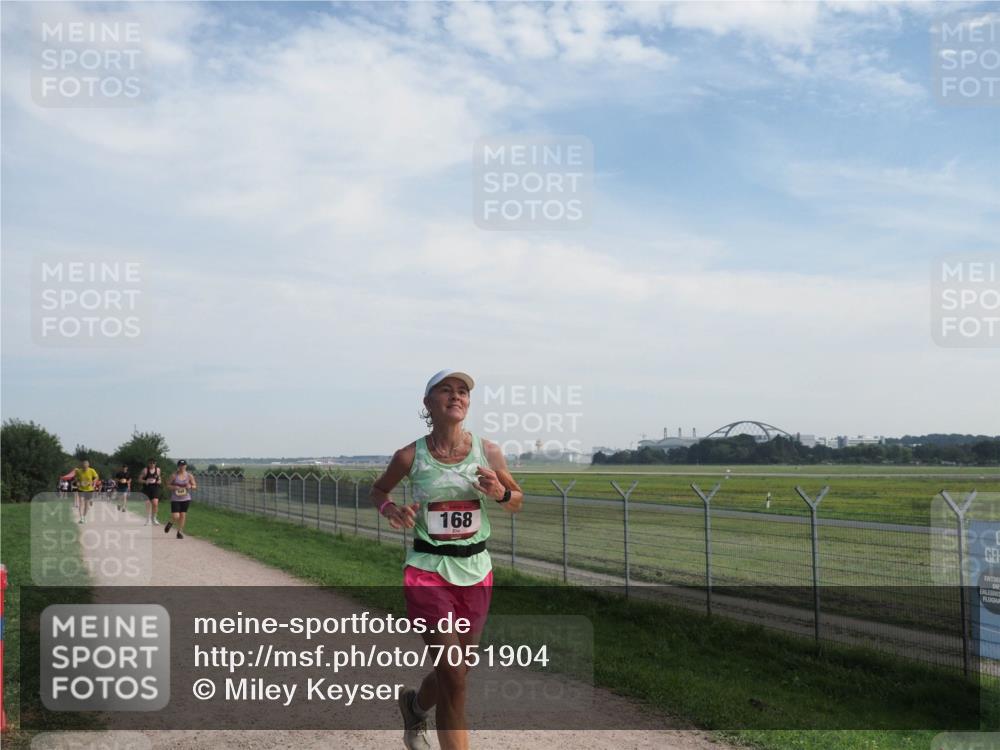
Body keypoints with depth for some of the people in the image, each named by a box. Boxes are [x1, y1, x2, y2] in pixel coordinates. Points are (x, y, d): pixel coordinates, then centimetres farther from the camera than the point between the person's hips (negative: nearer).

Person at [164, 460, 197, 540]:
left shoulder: (189, 476, 0)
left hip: (186, 499, 2)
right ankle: (170, 523, 27)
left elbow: (195, 486, 5)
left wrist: (190, 486, -17)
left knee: (183, 515, 3)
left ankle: (179, 532, 19)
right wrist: (174, 487, -18)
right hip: (175, 499, -2)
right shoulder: (174, 475, -6)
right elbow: (168, 485, 1)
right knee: (175, 516, -9)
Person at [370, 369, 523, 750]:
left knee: (454, 672, 15)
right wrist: (390, 510, -10)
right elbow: (378, 489, 12)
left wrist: (500, 493, -12)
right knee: (453, 674, -12)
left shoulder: (488, 452, -3)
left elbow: (518, 501, 10)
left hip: (476, 572, 3)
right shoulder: (409, 457, -7)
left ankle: (414, 705, 49)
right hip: (428, 572, -3)